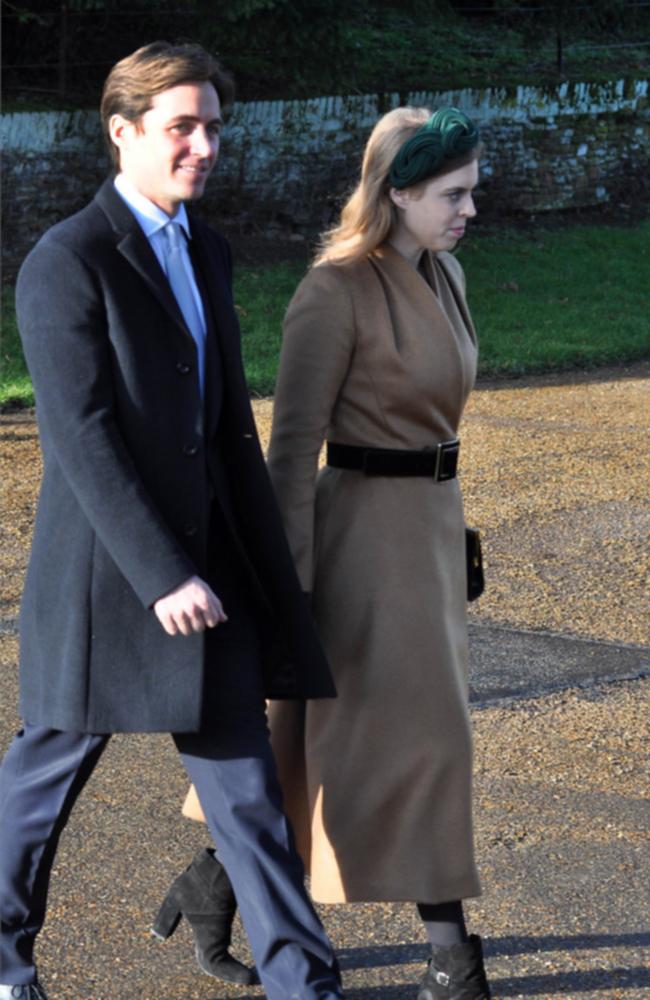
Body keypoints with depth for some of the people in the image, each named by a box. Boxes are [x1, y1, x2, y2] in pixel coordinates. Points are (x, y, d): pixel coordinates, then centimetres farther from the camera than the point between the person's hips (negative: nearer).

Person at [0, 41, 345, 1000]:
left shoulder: (207, 253, 11)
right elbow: (80, 437, -19)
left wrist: (257, 554, 16)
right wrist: (163, 575, -22)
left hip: (203, 560, 6)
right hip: (104, 563, -6)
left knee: (242, 770, 3)